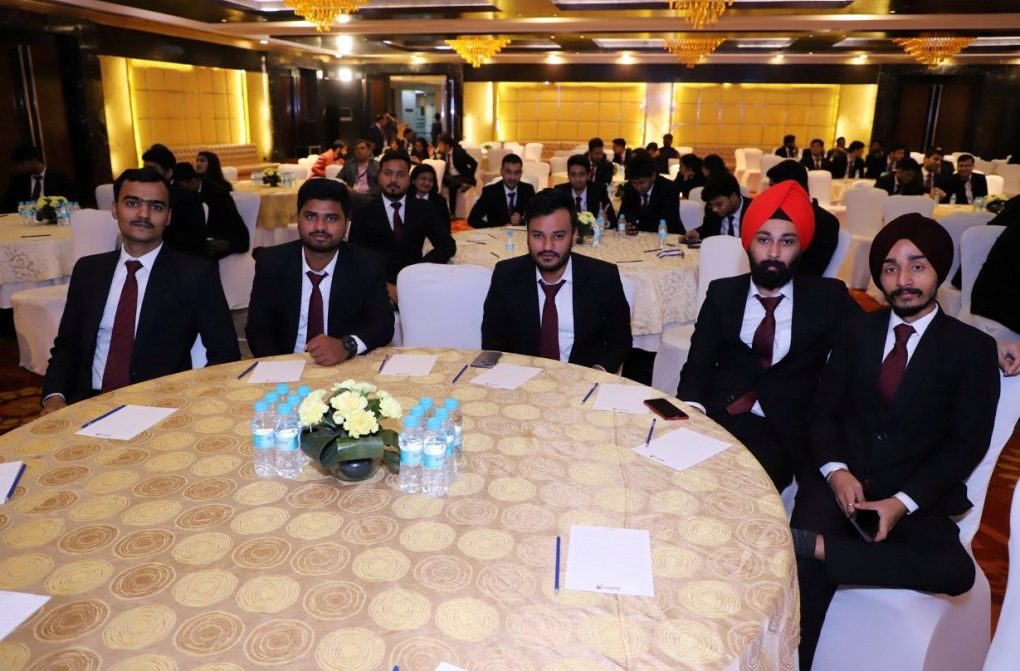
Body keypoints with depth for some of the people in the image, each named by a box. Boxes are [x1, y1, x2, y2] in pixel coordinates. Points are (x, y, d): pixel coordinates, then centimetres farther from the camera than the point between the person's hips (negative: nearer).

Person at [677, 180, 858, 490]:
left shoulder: (828, 297, 9)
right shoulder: (723, 293, 11)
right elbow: (698, 364, 5)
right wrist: (692, 406, -16)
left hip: (784, 430, -1)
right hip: (717, 417, 2)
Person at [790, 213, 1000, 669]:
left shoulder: (973, 349, 3)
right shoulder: (857, 333, 11)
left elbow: (967, 445, -2)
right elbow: (824, 413, 8)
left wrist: (903, 502, -15)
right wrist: (836, 471, -11)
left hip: (916, 495, -1)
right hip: (842, 480, 1)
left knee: (954, 570, -30)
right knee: (806, 570, -26)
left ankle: (813, 545, -31)